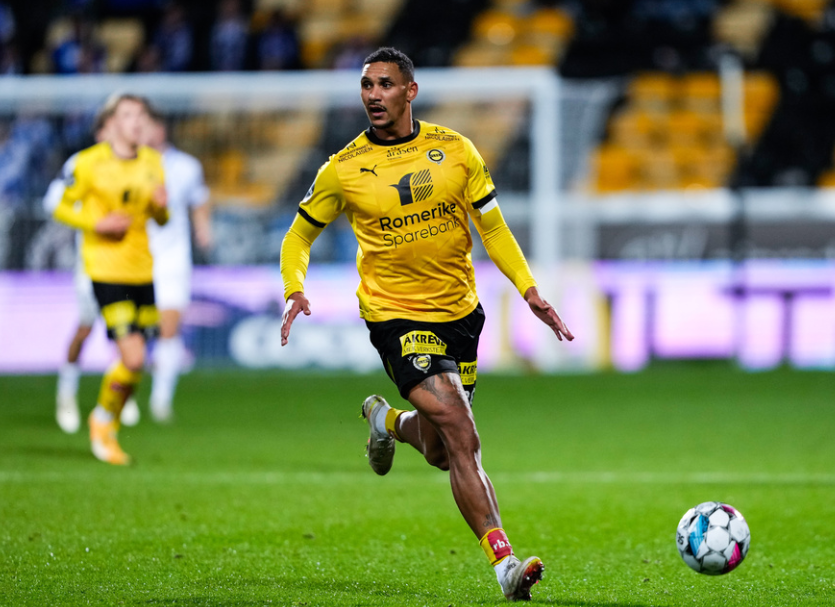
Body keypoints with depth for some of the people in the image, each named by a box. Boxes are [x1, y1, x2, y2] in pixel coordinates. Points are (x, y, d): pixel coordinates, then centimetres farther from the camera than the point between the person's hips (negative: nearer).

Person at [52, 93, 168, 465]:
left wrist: (161, 206, -6)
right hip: (106, 270, -6)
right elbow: (62, 209, 1)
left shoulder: (152, 162, 9)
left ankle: (108, 430, 26)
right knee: (134, 358, -16)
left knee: (135, 360, 6)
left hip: (142, 270, 6)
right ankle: (103, 418, 9)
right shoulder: (89, 163, -6)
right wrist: (96, 223, -15)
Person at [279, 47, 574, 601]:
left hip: (460, 311, 4)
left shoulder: (454, 150, 0)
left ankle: (387, 420, 50)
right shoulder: (343, 170, -5)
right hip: (396, 315, -4)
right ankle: (504, 563, -21)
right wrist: (295, 290, -12)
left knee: (439, 451, 15)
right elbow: (300, 235, 7)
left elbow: (492, 227, 7)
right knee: (462, 437, -20)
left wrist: (529, 290, -4)